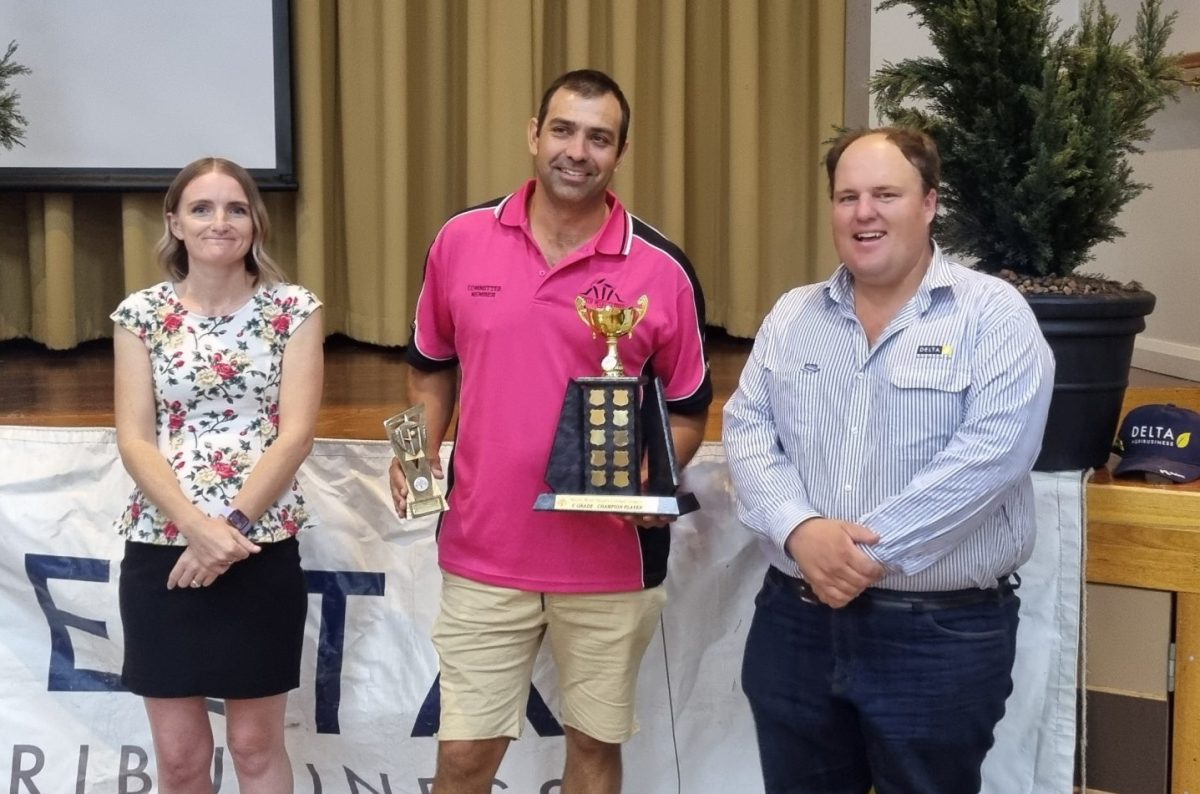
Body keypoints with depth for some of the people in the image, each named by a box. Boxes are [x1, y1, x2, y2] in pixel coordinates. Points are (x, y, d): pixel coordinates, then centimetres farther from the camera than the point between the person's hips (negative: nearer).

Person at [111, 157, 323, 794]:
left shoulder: (293, 310, 1)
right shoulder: (141, 314, 3)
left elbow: (296, 434, -6)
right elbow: (134, 441, -3)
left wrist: (233, 527, -15)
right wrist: (198, 526, -16)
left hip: (262, 549, -1)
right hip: (160, 549, 1)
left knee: (255, 742, 9)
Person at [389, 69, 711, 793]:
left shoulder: (663, 270, -6)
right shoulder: (461, 241, 0)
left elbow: (689, 408, 3)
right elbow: (432, 367, 14)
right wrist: (419, 450, -3)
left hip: (611, 561, 0)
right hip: (484, 551, 1)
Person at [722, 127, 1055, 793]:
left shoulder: (992, 314, -6)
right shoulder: (792, 318, 9)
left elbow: (990, 451, -18)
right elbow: (748, 434, 2)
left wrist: (872, 552, -20)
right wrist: (799, 531, -17)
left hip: (941, 633, -4)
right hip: (796, 621, 4)